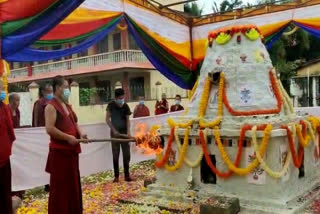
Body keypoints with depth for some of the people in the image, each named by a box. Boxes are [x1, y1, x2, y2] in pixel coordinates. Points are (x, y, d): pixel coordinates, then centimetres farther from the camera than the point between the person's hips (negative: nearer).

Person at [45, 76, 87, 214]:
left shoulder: (67, 106, 16)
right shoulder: (51, 106, -12)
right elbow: (49, 129, -22)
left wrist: (80, 134, 3)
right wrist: (68, 137, -21)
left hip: (71, 150, 9)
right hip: (59, 152, -9)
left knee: (73, 183, 16)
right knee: (60, 186, -1)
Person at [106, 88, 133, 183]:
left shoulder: (125, 106, -3)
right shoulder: (111, 105, -5)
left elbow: (128, 120, -3)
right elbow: (107, 119, -4)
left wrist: (128, 132, -17)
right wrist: (114, 130, -13)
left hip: (124, 132, 1)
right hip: (115, 133, -1)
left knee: (126, 155, 2)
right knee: (115, 155, 1)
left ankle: (127, 175, 11)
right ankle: (116, 176, 8)